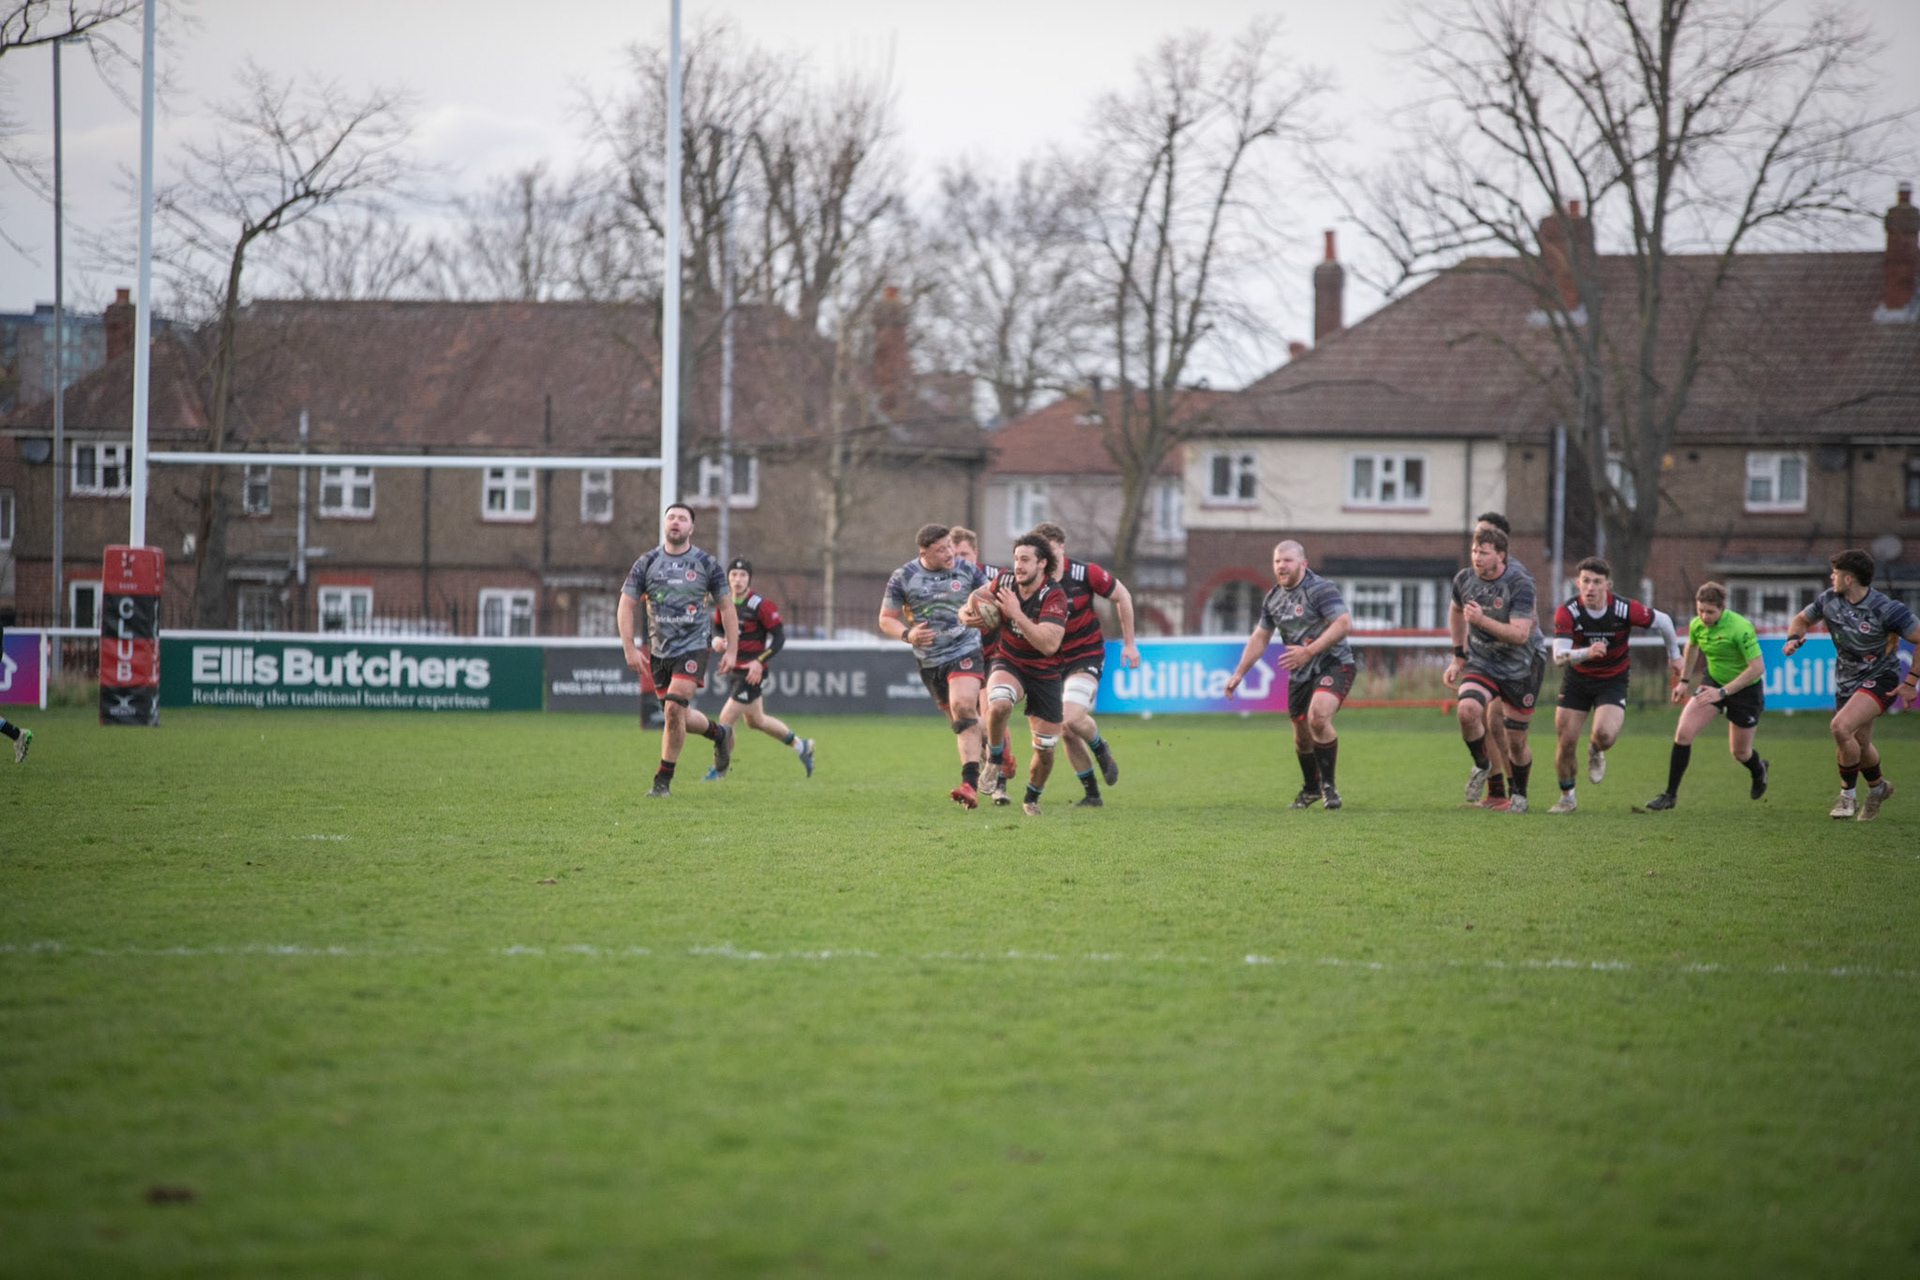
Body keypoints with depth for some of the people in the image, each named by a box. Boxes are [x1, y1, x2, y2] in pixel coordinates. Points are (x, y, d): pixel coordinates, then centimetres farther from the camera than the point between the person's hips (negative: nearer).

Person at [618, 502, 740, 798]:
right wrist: (629, 648, -9)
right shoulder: (647, 563, 0)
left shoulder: (706, 563, -3)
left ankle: (663, 781, -7)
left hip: (693, 647, -3)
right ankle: (719, 733, 41)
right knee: (680, 718, 9)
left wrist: (732, 650, 0)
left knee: (674, 709, -18)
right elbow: (626, 605, 0)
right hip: (659, 649, 3)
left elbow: (725, 607, 5)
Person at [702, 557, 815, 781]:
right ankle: (801, 746, 38)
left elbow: (779, 637, -14)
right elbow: (718, 628, 17)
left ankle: (719, 770, 5)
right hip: (734, 669, 8)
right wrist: (716, 640, -7)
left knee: (727, 719, -10)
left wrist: (760, 661, -23)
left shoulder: (761, 605, -16)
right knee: (756, 720, 20)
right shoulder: (724, 602, 3)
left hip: (753, 671, -8)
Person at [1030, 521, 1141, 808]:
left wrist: (1129, 643, 5)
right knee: (1067, 733, 3)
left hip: (1086, 654, -3)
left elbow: (1122, 596, 0)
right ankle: (1092, 794, 19)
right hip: (1051, 660, 3)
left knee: (1073, 718, -24)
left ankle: (1101, 749, 9)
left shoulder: (1085, 574, -15)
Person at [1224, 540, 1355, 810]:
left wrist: (1309, 651, -30)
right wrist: (1238, 673, 14)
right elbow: (1259, 638, 20)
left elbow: (1344, 623, -25)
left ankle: (1328, 785, -13)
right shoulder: (1273, 599, 9)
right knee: (1302, 736, 12)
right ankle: (1310, 788, 36)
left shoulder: (1320, 589, -15)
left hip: (1333, 665, -7)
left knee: (1318, 717, -28)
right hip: (1300, 675, 7)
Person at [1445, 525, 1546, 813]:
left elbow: (1520, 634, -29)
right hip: (1481, 663, 3)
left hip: (1521, 667, -3)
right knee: (1467, 710, -26)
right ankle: (1481, 765, 1)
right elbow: (1456, 610, 19)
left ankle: (1519, 794, 30)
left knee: (1516, 741, 3)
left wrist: (1482, 620, -39)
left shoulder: (1520, 584, -21)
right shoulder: (1464, 579, -5)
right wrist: (1458, 656, 19)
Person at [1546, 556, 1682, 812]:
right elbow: (1559, 657, -30)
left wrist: (1674, 654, 12)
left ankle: (1596, 750, 14)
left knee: (1604, 734, -26)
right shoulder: (1567, 612, -22)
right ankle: (1567, 797, 24)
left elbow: (1663, 621, -3)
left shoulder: (1625, 609, -22)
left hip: (1613, 680, -1)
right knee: (1565, 743, -2)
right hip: (1577, 678, 1)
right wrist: (1586, 653, -50)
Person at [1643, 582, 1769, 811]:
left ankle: (1758, 771, 47)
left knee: (1739, 752, 9)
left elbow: (1757, 667, -28)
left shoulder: (1741, 628, -29)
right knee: (1683, 733, -13)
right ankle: (1670, 794, -3)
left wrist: (1723, 691, -31)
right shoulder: (1697, 625, -9)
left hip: (1746, 689, -5)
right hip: (1714, 681, 5)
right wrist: (1685, 680, 16)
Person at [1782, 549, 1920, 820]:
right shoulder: (1829, 600, -6)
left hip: (1880, 679, -7)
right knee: (1859, 744, 15)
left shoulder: (1885, 609, -24)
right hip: (1846, 682, 7)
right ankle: (1877, 788, 47)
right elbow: (1802, 618, 13)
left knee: (1841, 726, -27)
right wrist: (1793, 638, -10)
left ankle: (1848, 795, -9)